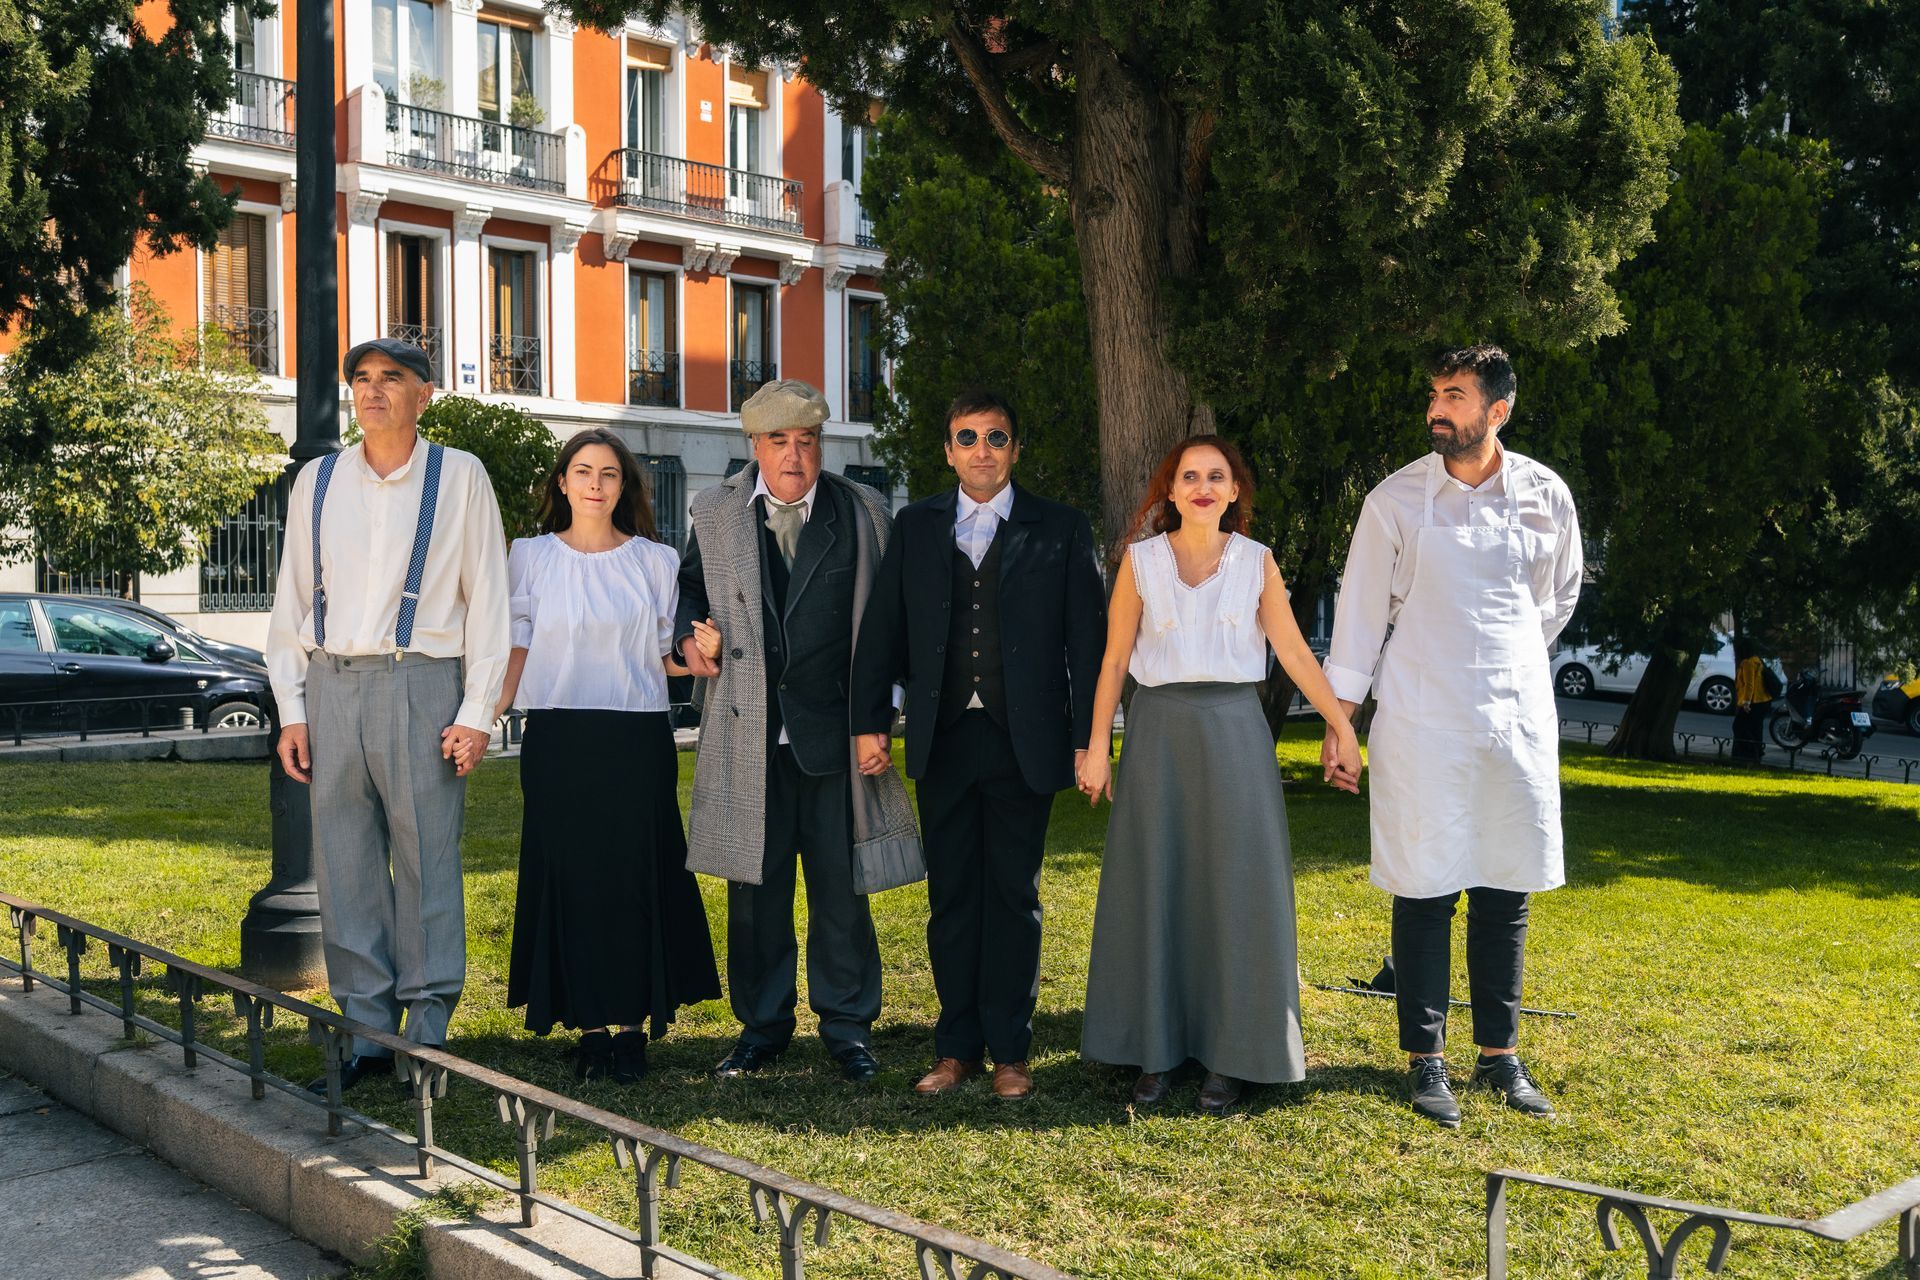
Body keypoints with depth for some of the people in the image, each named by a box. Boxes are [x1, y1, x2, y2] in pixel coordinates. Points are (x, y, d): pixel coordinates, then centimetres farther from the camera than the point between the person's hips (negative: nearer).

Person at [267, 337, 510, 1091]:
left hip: (421, 684, -4)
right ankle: (366, 1031, 13)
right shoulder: (316, 482, 12)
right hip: (331, 687, 4)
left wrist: (477, 713, -5)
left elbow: (487, 598, 1)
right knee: (344, 864, 5)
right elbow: (291, 599, 14)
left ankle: (429, 1027, 6)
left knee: (427, 860, -3)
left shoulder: (460, 478, 3)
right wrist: (291, 710, 7)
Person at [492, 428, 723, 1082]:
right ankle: (590, 1025, 11)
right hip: (559, 741, 0)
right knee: (568, 877, 2)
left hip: (638, 743, 0)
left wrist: (703, 657, -12)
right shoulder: (532, 557, 7)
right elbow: (517, 653, 5)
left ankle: (632, 1023, 10)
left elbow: (664, 659, 9)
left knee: (635, 880, 1)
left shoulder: (654, 560, 7)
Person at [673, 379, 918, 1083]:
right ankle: (762, 1023, 23)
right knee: (755, 883, 8)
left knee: (841, 883, 4)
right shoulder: (714, 511, 7)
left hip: (834, 729, -1)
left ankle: (848, 1026, 19)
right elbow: (691, 585, 21)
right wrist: (690, 635, 0)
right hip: (746, 733, 1)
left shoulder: (863, 514, 4)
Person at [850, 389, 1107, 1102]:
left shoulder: (1060, 531, 3)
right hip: (943, 740, 2)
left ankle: (1009, 1051, 15)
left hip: (1023, 742, -2)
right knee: (950, 897, 8)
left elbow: (1088, 641, 0)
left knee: (1014, 897, 6)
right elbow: (882, 630, 8)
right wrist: (871, 722, 1)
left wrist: (1088, 740, -5)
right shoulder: (915, 528, 9)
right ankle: (957, 1048, 18)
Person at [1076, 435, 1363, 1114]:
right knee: (1155, 886, 4)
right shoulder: (1141, 560, 3)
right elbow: (1114, 659, 4)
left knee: (1236, 888, 1)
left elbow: (1294, 652, 4)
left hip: (1234, 733, 0)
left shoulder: (1256, 561, 4)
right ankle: (1155, 1050, 15)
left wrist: (1342, 727, 1)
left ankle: (1231, 1055, 11)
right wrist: (1096, 747, 1)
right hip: (1160, 732, 0)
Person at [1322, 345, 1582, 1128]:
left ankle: (1499, 1055, 21)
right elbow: (1362, 607, 1)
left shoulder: (1545, 496, 3)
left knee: (1507, 889, 8)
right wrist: (1340, 717, -1)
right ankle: (1425, 1058, 12)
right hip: (1422, 719, -2)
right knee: (1425, 889, 1)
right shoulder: (1397, 498, -3)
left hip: (1519, 716, 3)